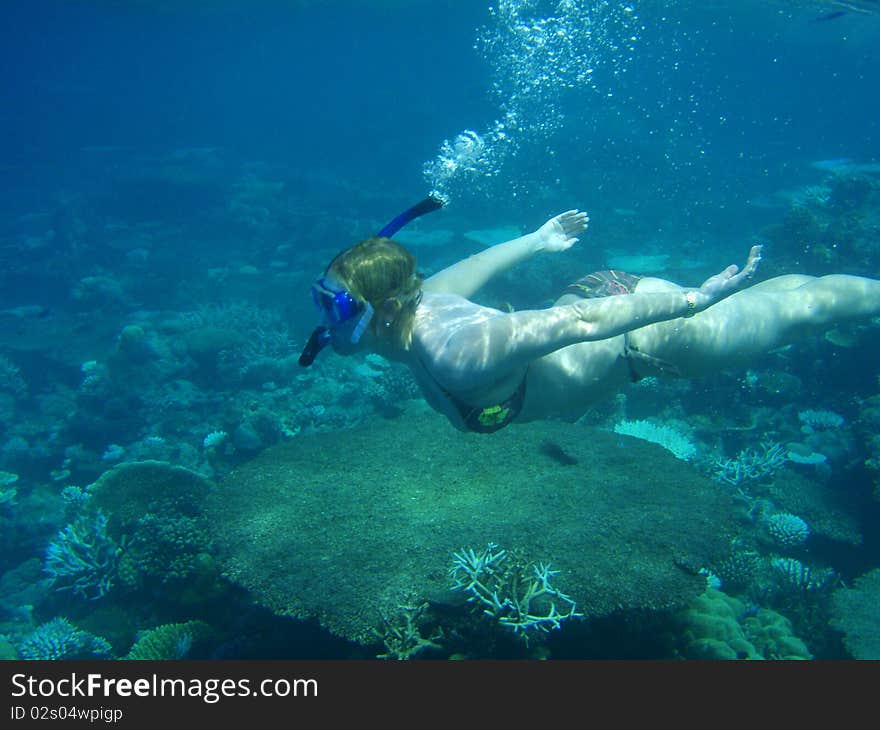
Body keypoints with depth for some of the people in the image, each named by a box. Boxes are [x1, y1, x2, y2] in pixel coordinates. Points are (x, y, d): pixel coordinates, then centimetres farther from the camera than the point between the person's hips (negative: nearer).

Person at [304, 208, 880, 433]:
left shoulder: (453, 352, -36)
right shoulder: (415, 298, -11)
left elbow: (578, 323, -36)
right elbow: (480, 264, 6)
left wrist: (694, 298, -30)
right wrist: (539, 241, 22)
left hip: (638, 338, -7)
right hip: (597, 287, 7)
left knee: (803, 310, 15)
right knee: (766, 298, 29)